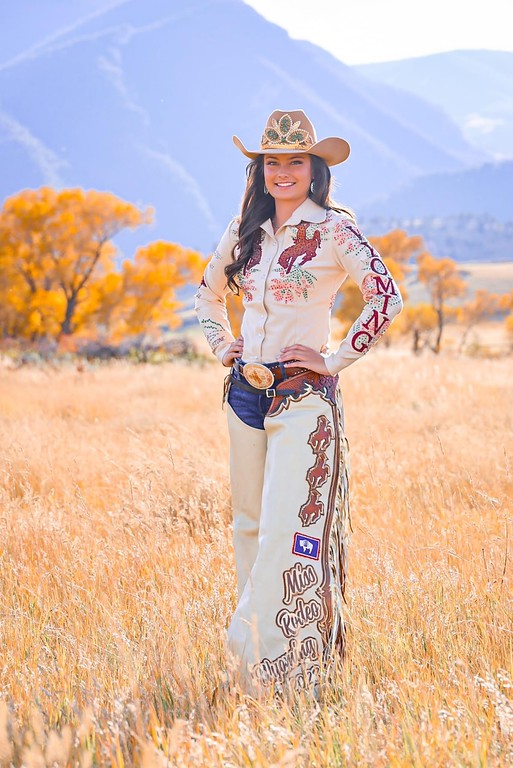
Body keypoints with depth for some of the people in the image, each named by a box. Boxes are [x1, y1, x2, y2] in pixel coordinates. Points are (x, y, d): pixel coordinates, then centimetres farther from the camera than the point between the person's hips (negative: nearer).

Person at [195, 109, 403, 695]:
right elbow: (209, 291, 28)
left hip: (303, 396, -6)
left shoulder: (332, 230, -7)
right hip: (246, 393, 6)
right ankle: (255, 650, 21)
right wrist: (221, 344, 14)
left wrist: (337, 360, -13)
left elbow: (386, 298, -15)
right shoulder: (246, 230, 11)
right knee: (250, 523, 11)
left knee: (288, 527, -11)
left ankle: (271, 657, -8)